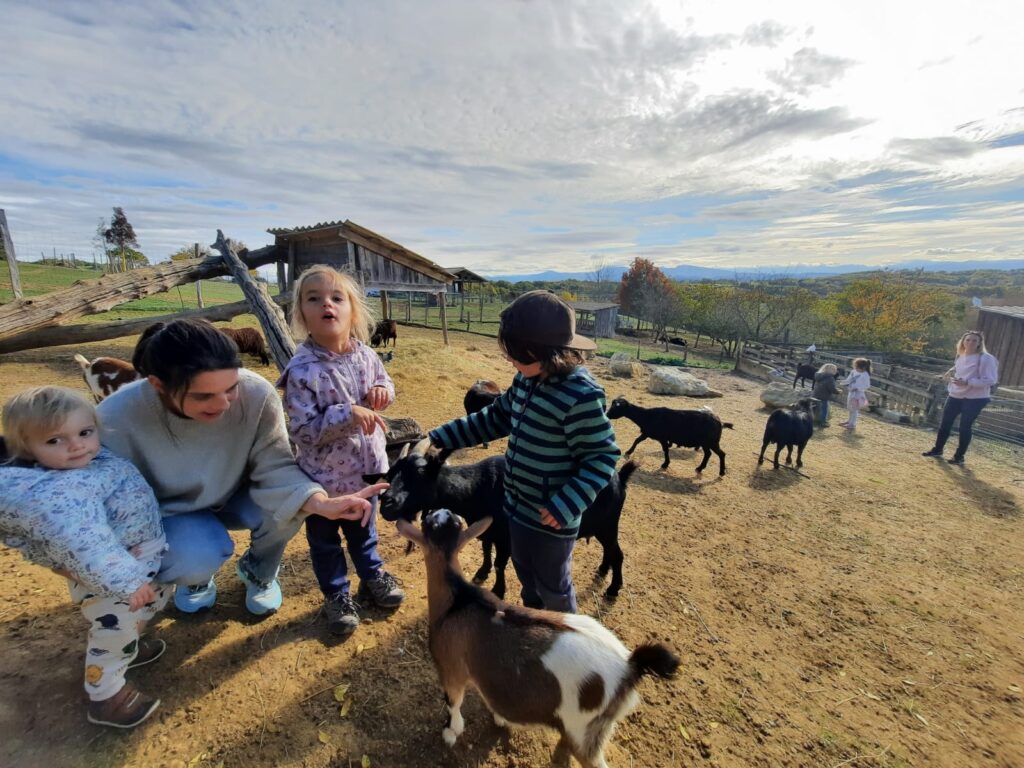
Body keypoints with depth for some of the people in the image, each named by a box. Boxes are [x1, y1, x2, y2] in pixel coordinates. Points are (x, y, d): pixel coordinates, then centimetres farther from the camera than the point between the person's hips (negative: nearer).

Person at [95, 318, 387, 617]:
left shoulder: (257, 393, -31)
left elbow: (275, 467, -27)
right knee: (202, 555, -30)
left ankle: (258, 571, 9)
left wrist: (321, 502, -43)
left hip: (233, 495, 2)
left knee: (288, 506, -27)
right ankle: (193, 577, 12)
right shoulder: (116, 421, -31)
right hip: (162, 514, -1)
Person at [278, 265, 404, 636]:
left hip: (367, 468, 4)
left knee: (364, 531, 28)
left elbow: (384, 381, 10)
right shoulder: (302, 370, -24)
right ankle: (336, 595, 44)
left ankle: (372, 576, 52)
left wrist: (382, 391, -13)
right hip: (324, 478, -4)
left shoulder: (366, 356, -9)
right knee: (325, 542, 20)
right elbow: (303, 430, -25)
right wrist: (348, 413, -35)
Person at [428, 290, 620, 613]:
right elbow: (495, 418, 7)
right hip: (518, 506, 8)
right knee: (525, 573, 31)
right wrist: (439, 438, 4)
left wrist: (566, 504, -28)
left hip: (550, 517, -8)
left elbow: (602, 457, -22)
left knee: (553, 587, 19)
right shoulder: (526, 380, -4)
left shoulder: (581, 396, -29)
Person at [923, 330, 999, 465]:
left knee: (965, 427, 0)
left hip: (974, 399, -7)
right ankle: (937, 450, 22)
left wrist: (967, 382, -31)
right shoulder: (961, 356, 7)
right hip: (955, 396, 7)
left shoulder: (986, 359, -15)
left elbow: (990, 380, -21)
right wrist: (951, 372, 8)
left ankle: (959, 456, 12)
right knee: (945, 423, 10)